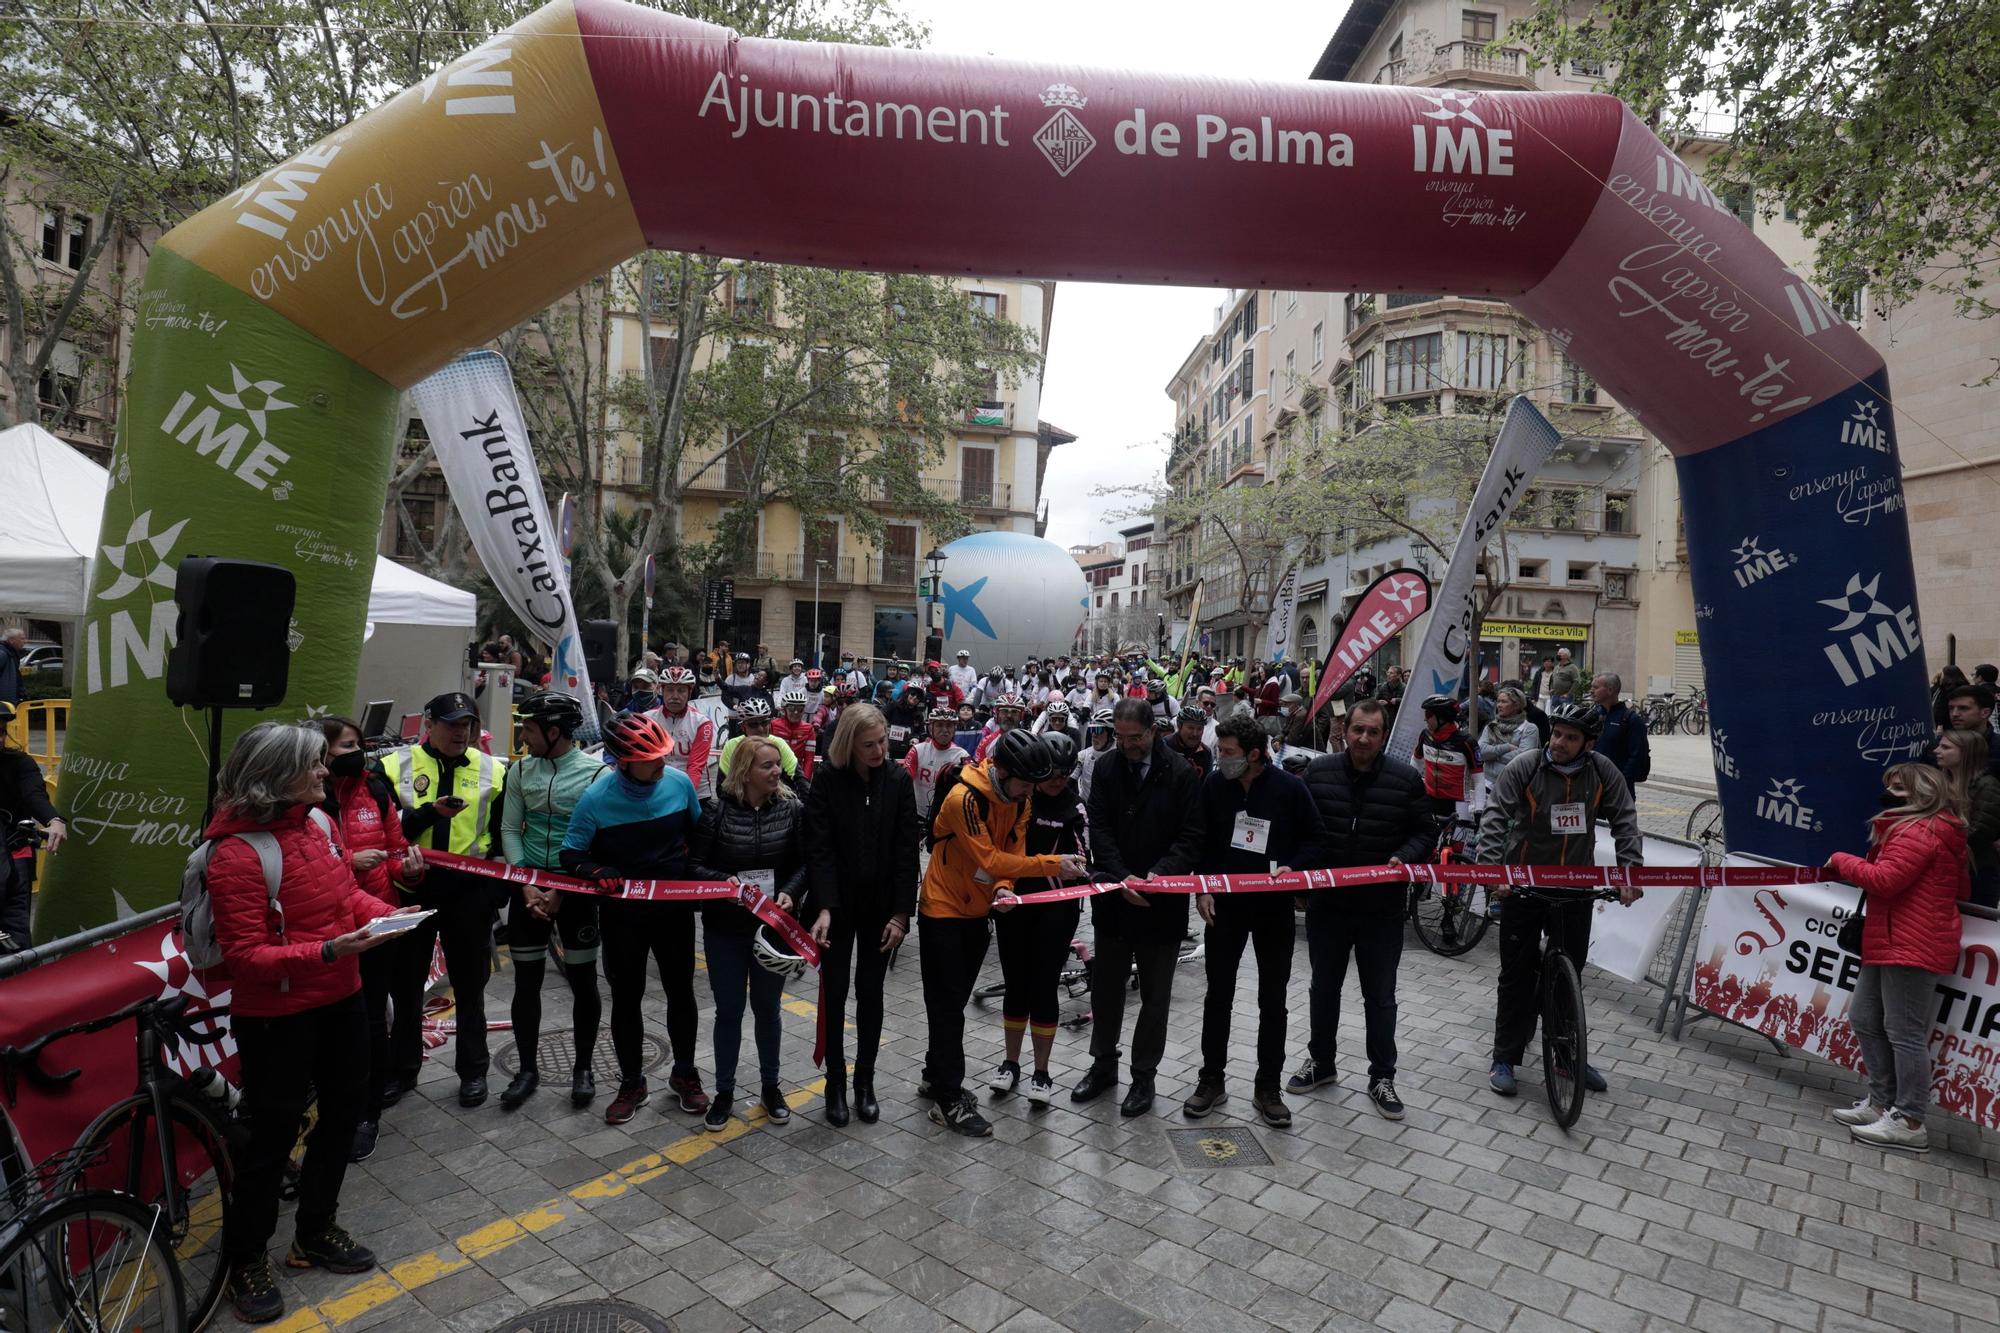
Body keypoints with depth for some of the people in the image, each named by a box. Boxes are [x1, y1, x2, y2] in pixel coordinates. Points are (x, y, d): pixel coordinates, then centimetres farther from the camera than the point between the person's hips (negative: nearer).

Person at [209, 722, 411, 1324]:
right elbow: (244, 954, -22)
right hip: (277, 1016, -7)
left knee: (343, 1111, 20)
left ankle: (315, 1231, 41)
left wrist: (387, 912, -8)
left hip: (340, 998, 8)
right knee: (273, 1133, 8)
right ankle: (246, 1258, 33)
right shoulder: (236, 852, -23)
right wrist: (326, 951, -32)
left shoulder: (317, 820, -2)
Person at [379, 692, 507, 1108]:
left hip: (469, 892, 0)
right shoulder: (395, 766, -2)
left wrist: (498, 890, -2)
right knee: (406, 984, 14)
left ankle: (472, 1071, 26)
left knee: (469, 985, 11)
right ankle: (402, 1070, 32)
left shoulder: (492, 770, 1)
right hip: (412, 889, 0)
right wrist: (429, 812, -24)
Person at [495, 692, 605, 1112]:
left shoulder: (597, 773, -12)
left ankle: (583, 1067, 23)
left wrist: (563, 891, -14)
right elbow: (510, 830, 3)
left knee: (582, 980, 6)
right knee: (526, 980, 10)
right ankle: (528, 1069, 26)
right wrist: (526, 885, -7)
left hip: (576, 888, -4)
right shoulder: (521, 770, 2)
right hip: (529, 885, 4)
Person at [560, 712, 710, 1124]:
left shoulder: (679, 782, -12)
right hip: (623, 914, -1)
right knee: (626, 997, 13)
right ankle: (632, 1083, 32)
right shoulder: (596, 798, -18)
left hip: (676, 909, 2)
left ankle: (684, 1075, 35)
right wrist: (596, 871, -28)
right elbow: (571, 854, -8)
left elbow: (698, 832, 6)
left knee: (680, 991, 14)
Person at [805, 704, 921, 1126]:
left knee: (870, 993, 11)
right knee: (834, 992, 6)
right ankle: (836, 1084, 21)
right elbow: (819, 848, -13)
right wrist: (823, 908, -22)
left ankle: (865, 1082, 25)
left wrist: (901, 913, -10)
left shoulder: (898, 780, -5)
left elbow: (906, 850, -5)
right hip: (838, 904, -1)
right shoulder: (827, 779, -10)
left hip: (882, 906, 2)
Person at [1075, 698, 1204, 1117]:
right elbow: (1100, 830, -5)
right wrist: (1122, 878, -19)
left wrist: (1159, 875, -25)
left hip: (1162, 902, -3)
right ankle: (1104, 1065, 33)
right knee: (1106, 987, 16)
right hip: (1114, 896, 3)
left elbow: (1191, 838, -11)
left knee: (1155, 995, 10)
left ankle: (1143, 1075, 26)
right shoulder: (1105, 769, -1)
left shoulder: (1182, 773, -10)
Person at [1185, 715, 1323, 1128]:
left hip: (1274, 906, -1)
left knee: (1272, 1001, 9)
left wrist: (1293, 867, -17)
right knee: (1218, 996, 9)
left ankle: (1267, 1088, 23)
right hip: (1224, 904, 1)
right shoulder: (1213, 784, -5)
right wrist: (1202, 889, -5)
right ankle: (1212, 1080, 24)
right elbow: (1202, 841, 3)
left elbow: (1313, 838, 0)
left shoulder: (1290, 788, -11)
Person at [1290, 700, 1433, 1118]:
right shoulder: (1318, 771, -4)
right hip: (1326, 901, 2)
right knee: (1323, 987, 17)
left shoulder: (1406, 779, -7)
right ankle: (1320, 1062, 34)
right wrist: (1298, 871, -9)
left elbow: (1425, 833, 1)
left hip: (1382, 907, -1)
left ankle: (1382, 1078, 25)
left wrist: (1404, 857, -17)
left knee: (1380, 996, 10)